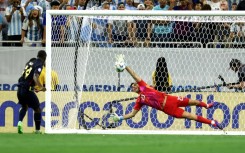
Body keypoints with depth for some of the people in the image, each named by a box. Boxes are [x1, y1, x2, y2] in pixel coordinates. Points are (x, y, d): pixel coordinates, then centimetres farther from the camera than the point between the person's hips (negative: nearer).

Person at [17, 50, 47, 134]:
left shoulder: (30, 62, 14)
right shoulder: (39, 65, -8)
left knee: (24, 107, 27)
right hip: (27, 89, -7)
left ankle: (20, 122, 3)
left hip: (20, 89, 7)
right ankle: (37, 130, 11)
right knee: (37, 109, 9)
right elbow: (35, 77, -24)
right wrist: (41, 87, -29)